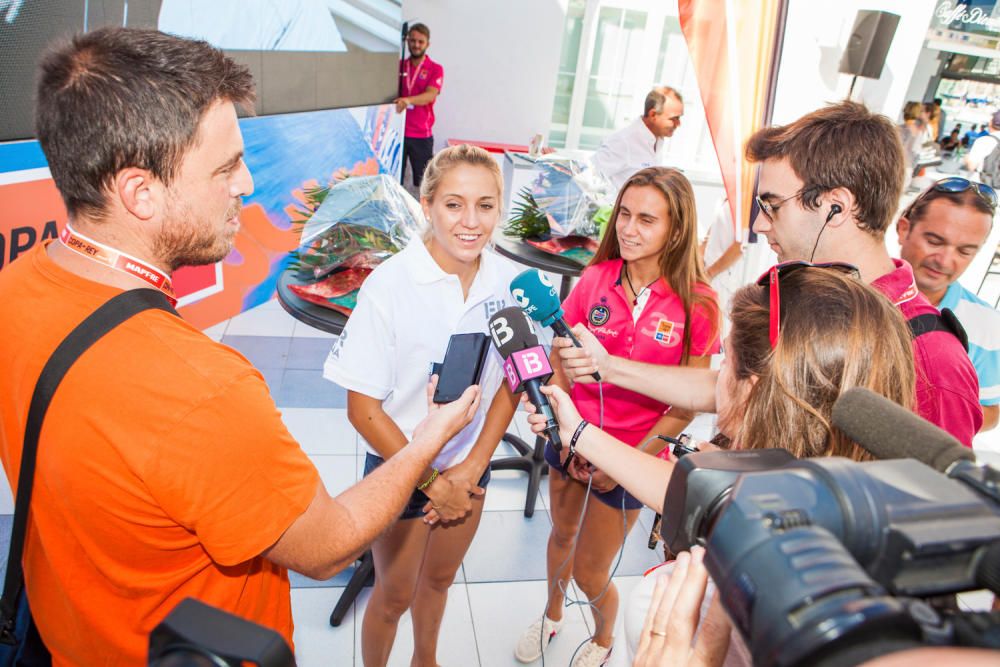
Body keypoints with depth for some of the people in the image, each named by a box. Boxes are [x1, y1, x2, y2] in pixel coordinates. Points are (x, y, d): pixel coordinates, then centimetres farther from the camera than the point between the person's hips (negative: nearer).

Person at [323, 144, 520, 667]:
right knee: (394, 595, 18)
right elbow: (363, 408, -19)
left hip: (470, 469, 4)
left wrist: (471, 469, -8)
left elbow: (510, 382, -1)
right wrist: (432, 482, -13)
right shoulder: (389, 285, -24)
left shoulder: (509, 281, -13)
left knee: (438, 580, 27)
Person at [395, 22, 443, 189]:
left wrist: (408, 100, -35)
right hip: (396, 131, 3)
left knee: (423, 181, 3)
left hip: (422, 135, -3)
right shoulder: (398, 66, 8)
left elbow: (430, 95, -17)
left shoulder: (435, 69, -2)